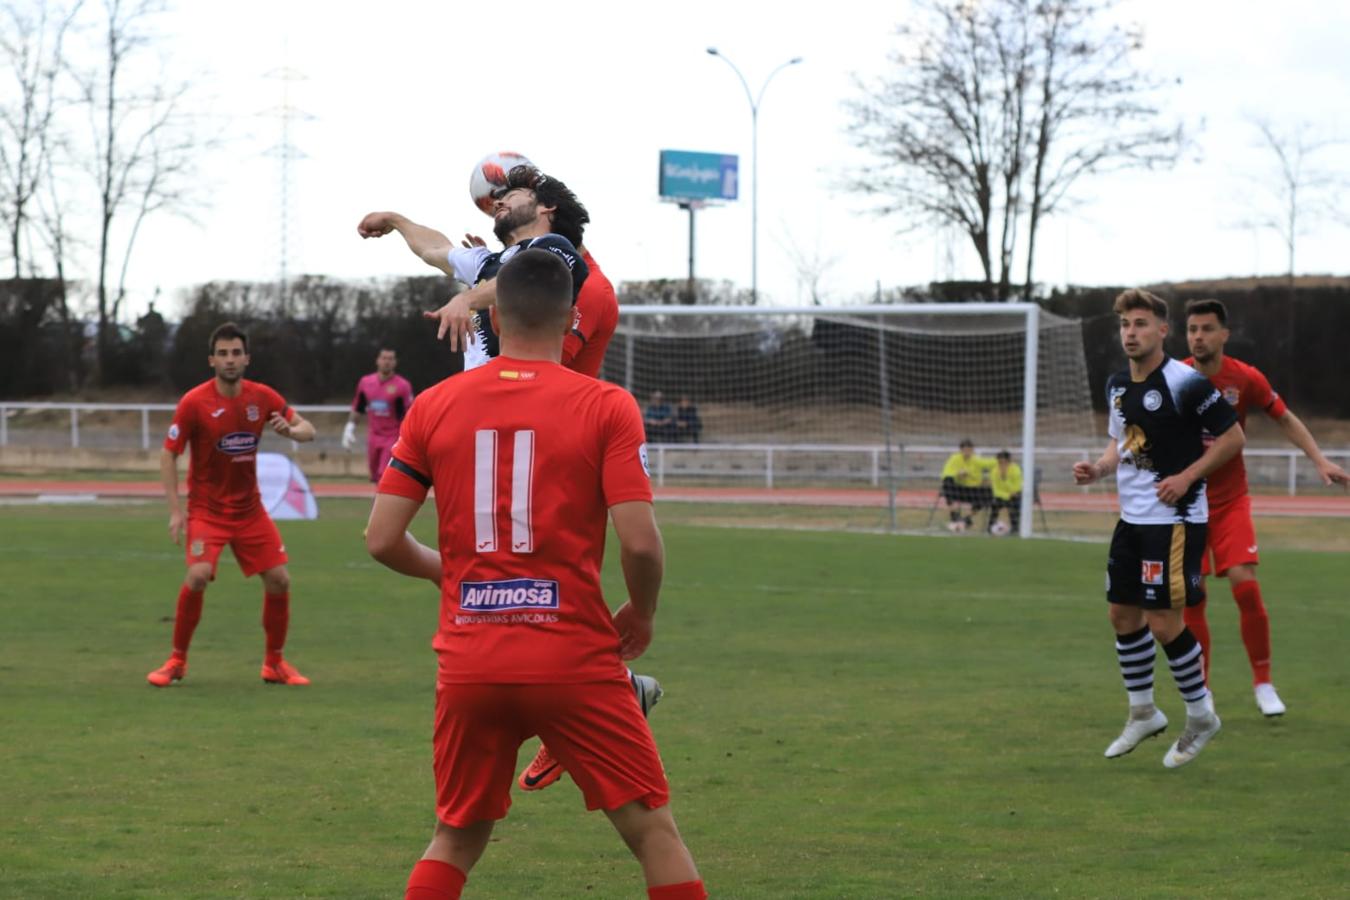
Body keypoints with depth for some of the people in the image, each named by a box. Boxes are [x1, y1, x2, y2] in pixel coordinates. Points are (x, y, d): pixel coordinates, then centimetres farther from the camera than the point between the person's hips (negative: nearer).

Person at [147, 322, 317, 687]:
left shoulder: (262, 397, -2)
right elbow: (168, 454, -8)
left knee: (279, 579, -2)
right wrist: (175, 511, -15)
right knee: (198, 576, -23)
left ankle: (274, 663, 16)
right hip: (207, 509, -4)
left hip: (250, 509, 4)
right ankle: (177, 661, -5)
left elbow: (308, 430, 6)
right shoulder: (194, 403, -13)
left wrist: (290, 430, -19)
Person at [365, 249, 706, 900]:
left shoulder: (434, 406, 4)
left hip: (469, 665, 3)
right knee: (655, 833, 7)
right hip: (575, 663, -3)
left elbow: (381, 539, 2)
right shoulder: (607, 407, -5)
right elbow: (640, 541, -13)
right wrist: (641, 615, 7)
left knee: (455, 841, 18)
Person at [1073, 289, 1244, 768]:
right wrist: (1097, 469, 1)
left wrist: (1186, 477, -18)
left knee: (1163, 622, -8)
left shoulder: (1185, 383, -16)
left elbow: (1232, 437, -11)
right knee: (1122, 614, 11)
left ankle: (1201, 715, 10)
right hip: (1132, 517, 8)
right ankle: (1143, 713, 28)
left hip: (1175, 519, -8)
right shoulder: (1117, 385, 7)